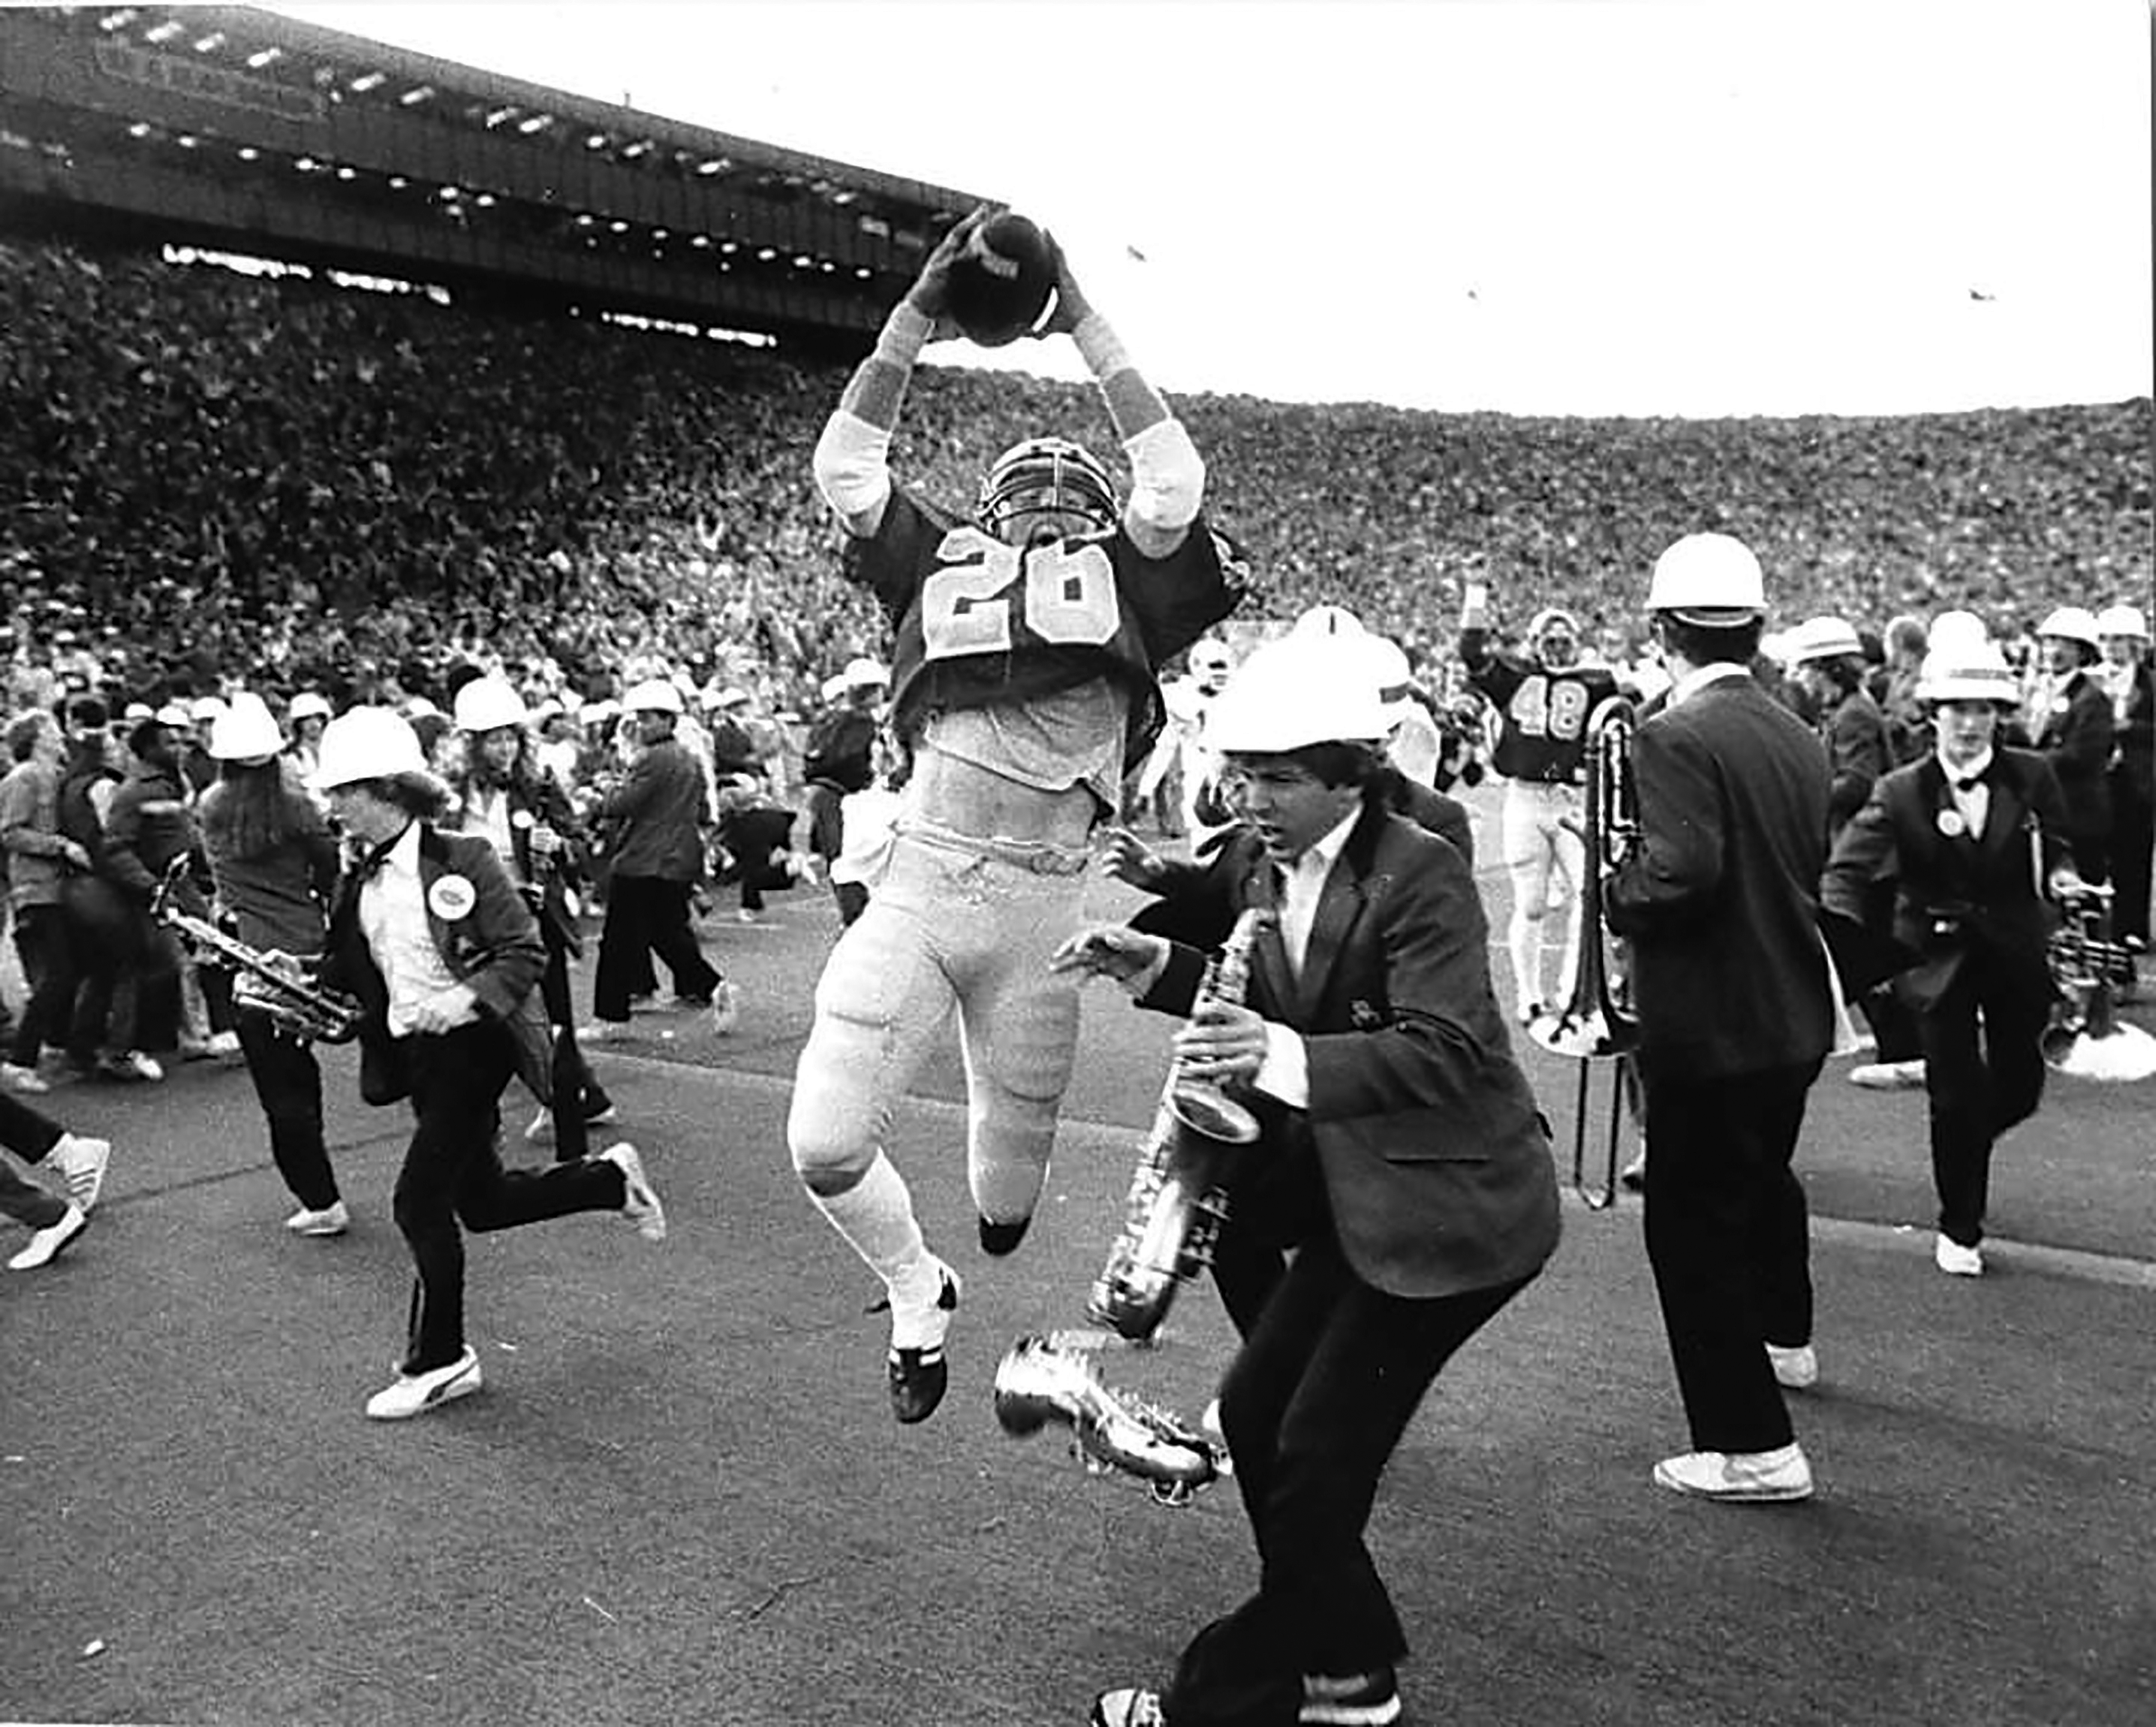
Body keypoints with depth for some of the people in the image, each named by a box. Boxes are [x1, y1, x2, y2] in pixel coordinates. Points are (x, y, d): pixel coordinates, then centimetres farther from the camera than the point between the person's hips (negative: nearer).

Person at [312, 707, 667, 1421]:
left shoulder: (460, 860, -14)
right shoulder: (358, 885, 8)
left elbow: (526, 952, -14)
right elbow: (345, 975, 14)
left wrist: (466, 997, -28)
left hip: (472, 1044, -8)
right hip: (415, 1053, 8)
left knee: (420, 1201, -6)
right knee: (482, 1202, 14)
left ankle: (438, 1362, 11)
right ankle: (612, 1178, 35)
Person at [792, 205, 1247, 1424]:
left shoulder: (1125, 585, 12)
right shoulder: (944, 570, 17)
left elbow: (1175, 481, 0)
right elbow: (846, 467, 15)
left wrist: (1083, 324, 6)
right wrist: (917, 318, 9)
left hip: (1041, 908, -1)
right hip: (917, 884, 2)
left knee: (1009, 1204, 10)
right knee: (825, 1144, -5)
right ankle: (918, 1292, 27)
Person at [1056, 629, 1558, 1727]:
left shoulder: (1422, 876, -21)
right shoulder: (1270, 867, 4)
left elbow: (1443, 1051, -30)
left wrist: (1281, 1055, -44)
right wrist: (1160, 968, -1)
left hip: (1451, 1208, -8)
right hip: (1353, 1195, 9)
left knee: (1317, 1461, -3)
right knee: (1254, 1415, 10)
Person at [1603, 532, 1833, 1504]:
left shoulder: (1675, 735, -19)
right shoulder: (1795, 736, 7)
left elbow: (1679, 872, -30)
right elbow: (1813, 871, 14)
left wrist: (1616, 891, -12)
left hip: (1709, 1025, -9)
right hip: (1794, 1018, 9)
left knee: (1692, 1221, 1)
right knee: (1761, 1175, 29)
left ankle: (1753, 1445, 6)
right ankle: (1782, 1339, 53)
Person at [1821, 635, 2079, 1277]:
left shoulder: (2032, 778, -3)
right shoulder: (1900, 792, -10)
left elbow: (2055, 846, 10)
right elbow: (1847, 869, -16)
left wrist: (2061, 874, -13)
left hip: (2017, 953, 3)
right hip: (1940, 954, -3)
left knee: (2020, 1087, 11)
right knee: (1957, 1095, -2)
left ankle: (1966, 1141, 47)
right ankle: (1959, 1230, 17)